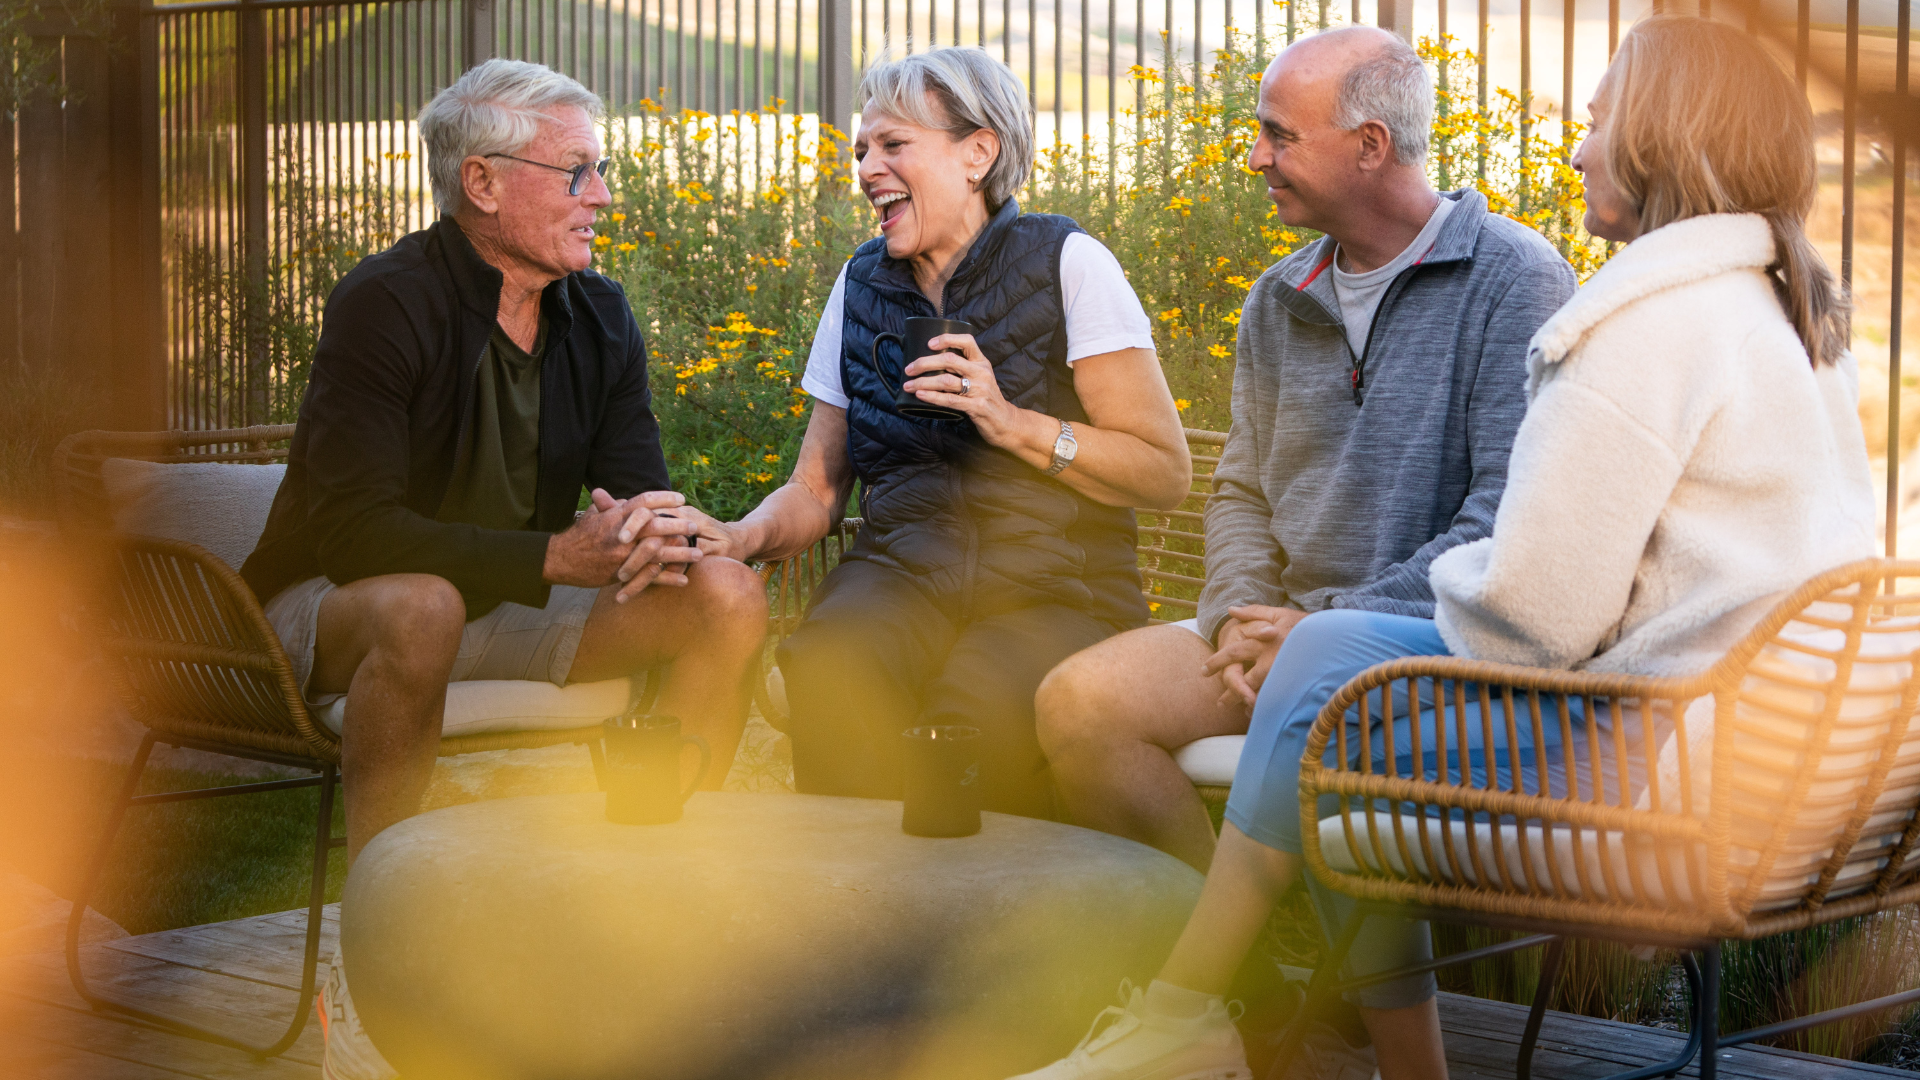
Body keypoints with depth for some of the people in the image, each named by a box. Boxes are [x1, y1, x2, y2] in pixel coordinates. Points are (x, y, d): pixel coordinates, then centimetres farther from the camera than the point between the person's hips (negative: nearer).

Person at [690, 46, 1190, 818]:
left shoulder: (1065, 264, 1)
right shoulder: (861, 284, 15)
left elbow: (1166, 472, -2)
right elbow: (816, 489, 18)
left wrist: (1012, 423, -15)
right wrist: (742, 537, -4)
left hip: (1053, 586, -3)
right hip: (901, 574, 3)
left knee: (977, 710, -36)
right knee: (823, 677, -32)